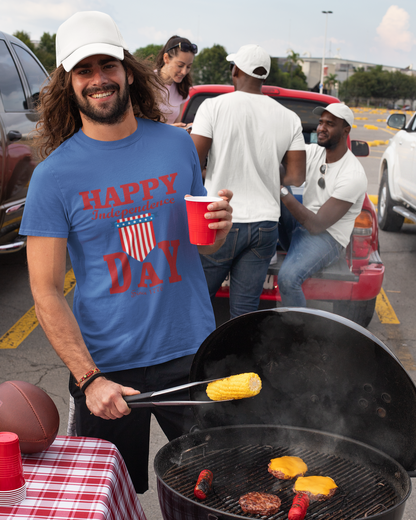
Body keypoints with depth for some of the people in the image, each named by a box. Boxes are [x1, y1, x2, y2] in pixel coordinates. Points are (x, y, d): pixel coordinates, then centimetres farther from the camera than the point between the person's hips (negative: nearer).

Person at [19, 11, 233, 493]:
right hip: (108, 364, -2)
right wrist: (88, 379, -19)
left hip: (192, 351, 3)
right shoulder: (55, 174, -8)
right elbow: (46, 291, -9)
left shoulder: (177, 145, 2)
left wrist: (219, 227, -11)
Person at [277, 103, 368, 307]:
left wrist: (283, 192, -29)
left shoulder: (353, 175, -19)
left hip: (328, 237, -7)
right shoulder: (312, 151, 4)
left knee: (288, 277, -35)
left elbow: (317, 225, -24)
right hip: (300, 223, 7)